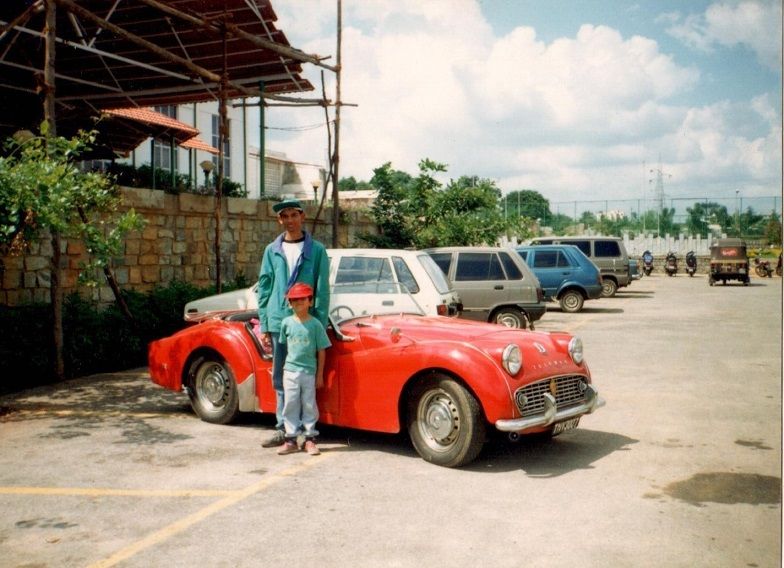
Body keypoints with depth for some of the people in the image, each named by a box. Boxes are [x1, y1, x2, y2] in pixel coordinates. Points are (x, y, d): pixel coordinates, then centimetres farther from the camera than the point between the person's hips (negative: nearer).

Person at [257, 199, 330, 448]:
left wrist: (320, 327, -6)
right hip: (278, 322, 3)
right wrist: (264, 326, 6)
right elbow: (264, 289, 11)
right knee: (280, 380, 8)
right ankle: (283, 428, 17)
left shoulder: (316, 250, 2)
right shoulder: (272, 251, 10)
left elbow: (322, 291, 0)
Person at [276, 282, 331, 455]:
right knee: (290, 405, 5)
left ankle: (310, 439, 15)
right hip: (290, 371, 1)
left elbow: (321, 351, 0)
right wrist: (285, 365, 6)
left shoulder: (315, 324, -3)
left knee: (309, 406, 6)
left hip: (309, 372, -1)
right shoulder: (287, 323, 2)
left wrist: (320, 375, 0)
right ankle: (291, 440, 12)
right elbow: (284, 345, 10)